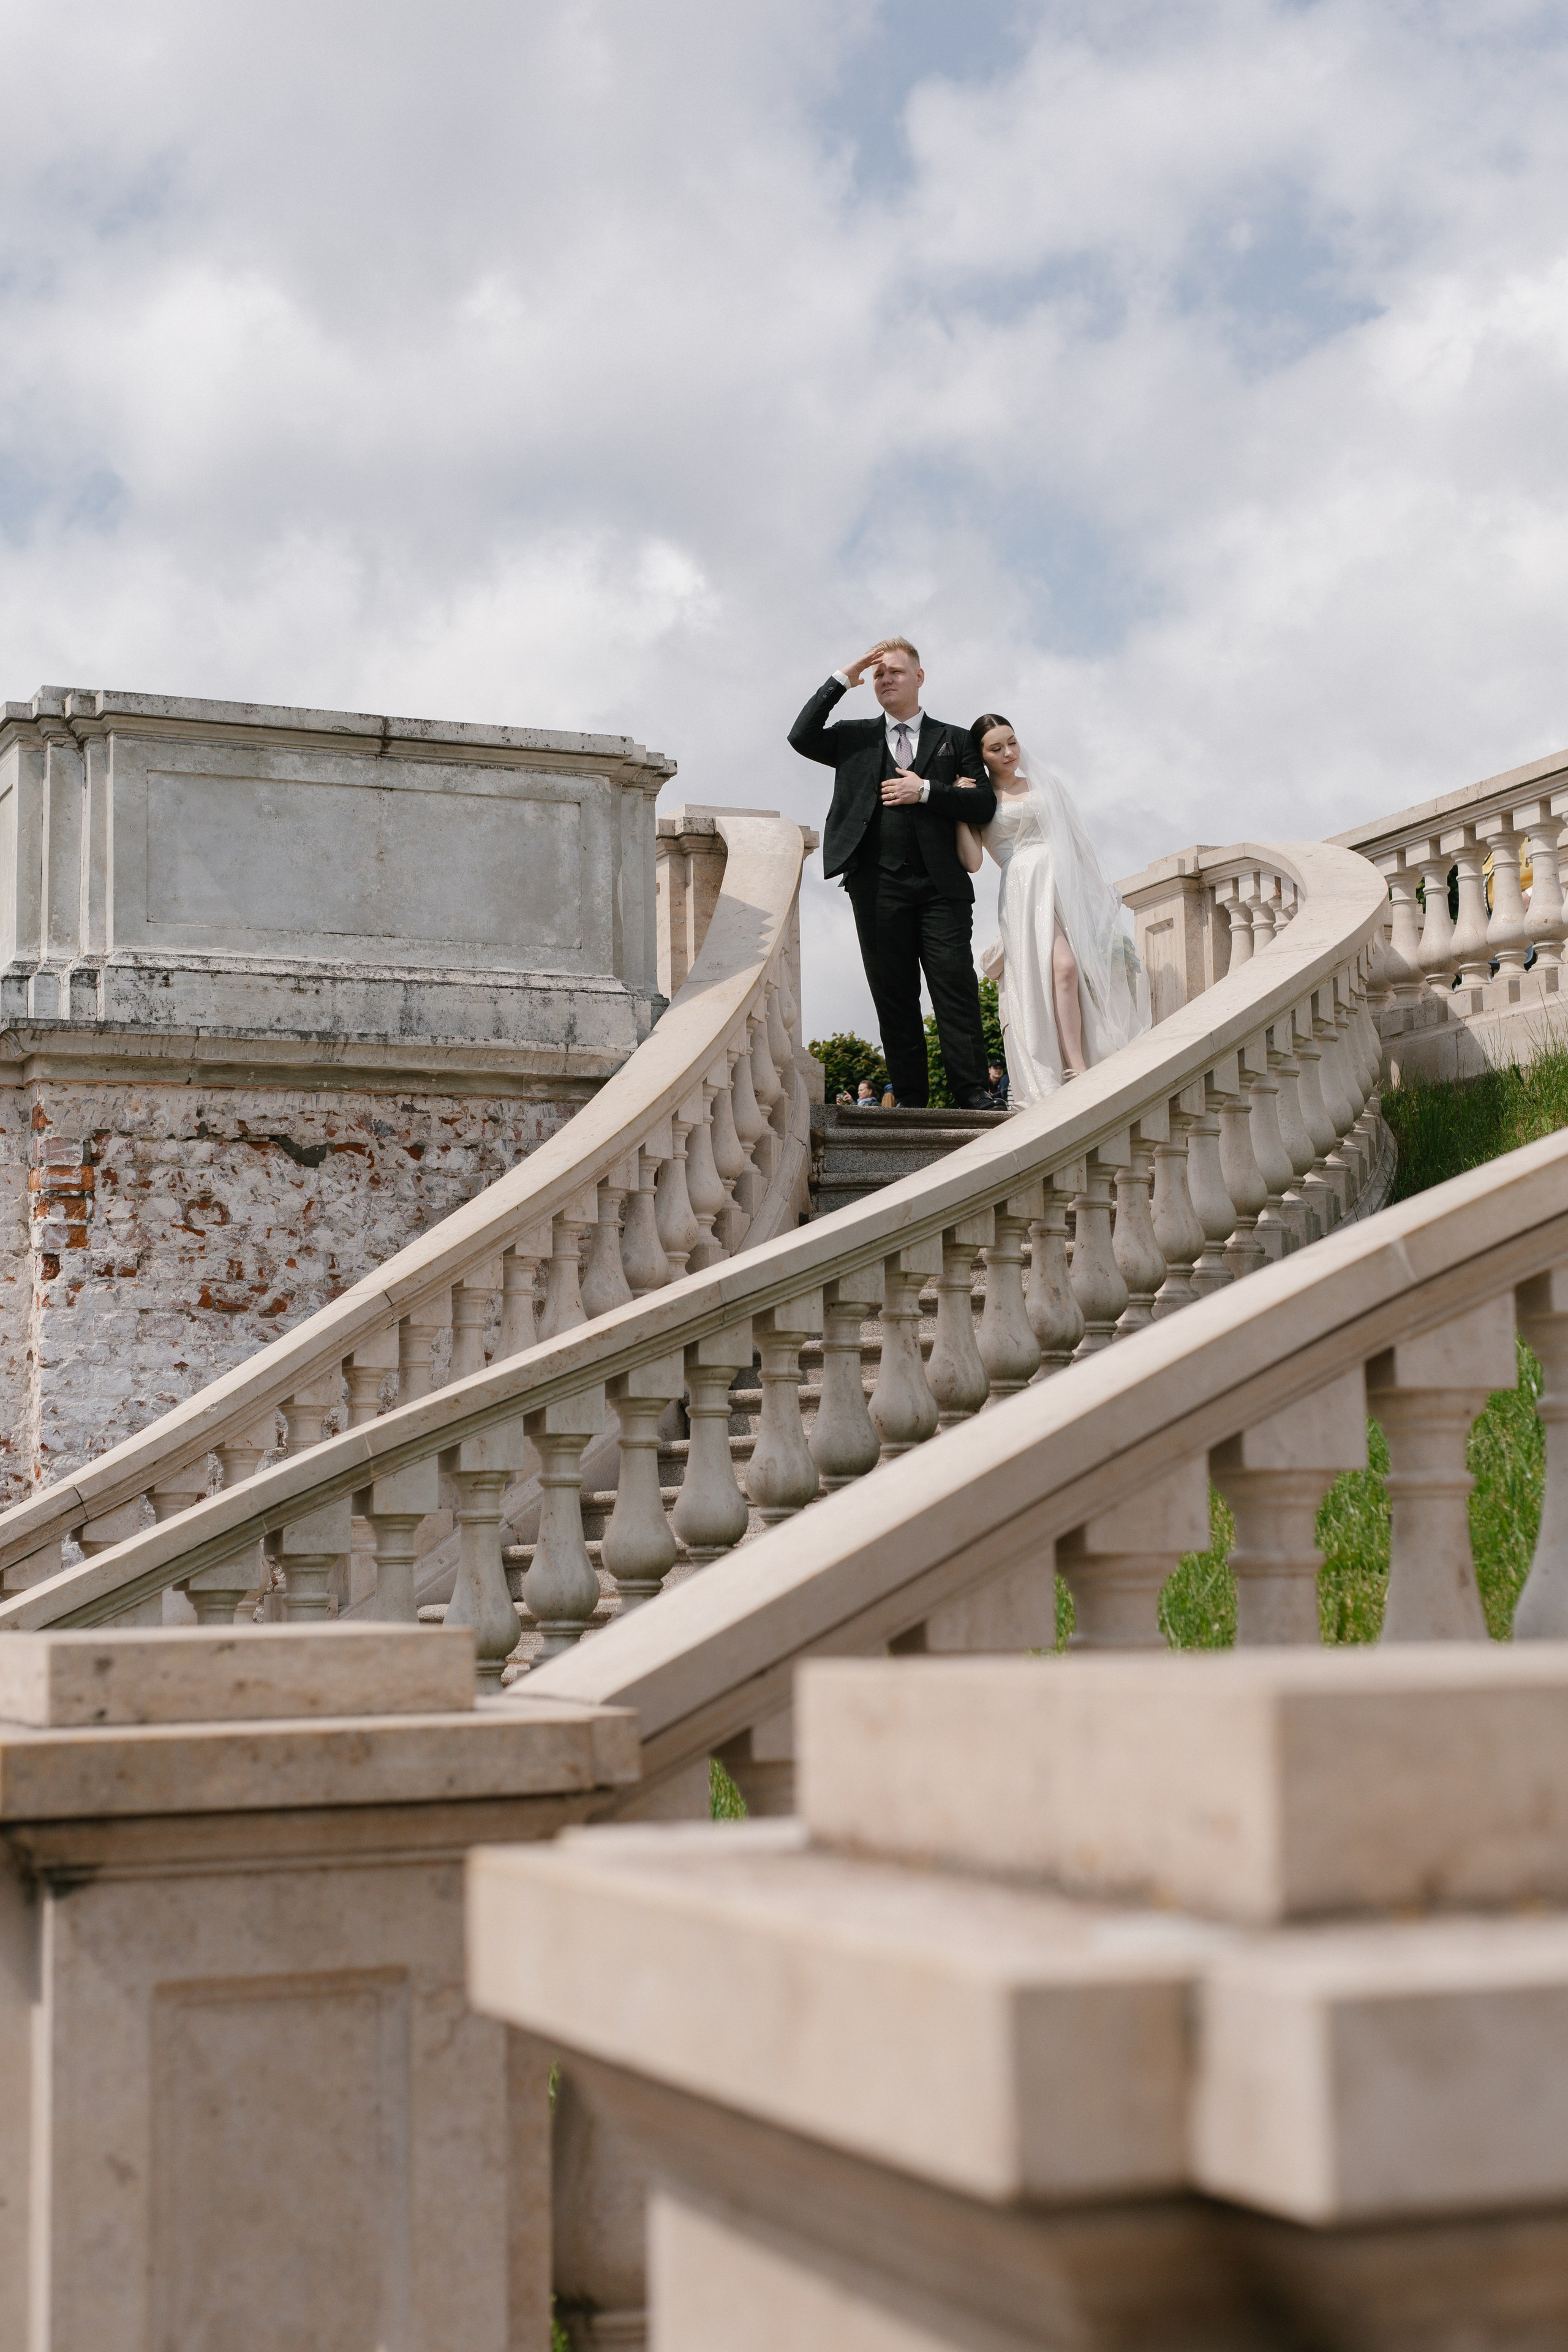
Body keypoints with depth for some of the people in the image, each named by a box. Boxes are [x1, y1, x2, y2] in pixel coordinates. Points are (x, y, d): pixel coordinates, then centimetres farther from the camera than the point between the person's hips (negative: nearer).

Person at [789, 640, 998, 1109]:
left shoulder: (954, 740, 15)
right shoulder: (855, 738, 18)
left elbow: (984, 805, 6)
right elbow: (801, 738, 1)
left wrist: (926, 790, -6)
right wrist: (842, 680, 0)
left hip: (940, 884, -1)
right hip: (879, 888, 1)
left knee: (955, 989, -8)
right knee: (894, 996, 0)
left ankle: (974, 1097, -9)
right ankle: (910, 1102, 2)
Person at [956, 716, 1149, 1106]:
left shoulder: (1044, 783, 21)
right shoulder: (980, 799, 10)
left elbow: (1077, 839, 22)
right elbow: (972, 861, -2)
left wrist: (1101, 890, 17)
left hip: (1069, 884, 4)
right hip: (1026, 893, -4)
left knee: (1094, 973, -13)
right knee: (1062, 968, -24)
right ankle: (1076, 1072, -29)